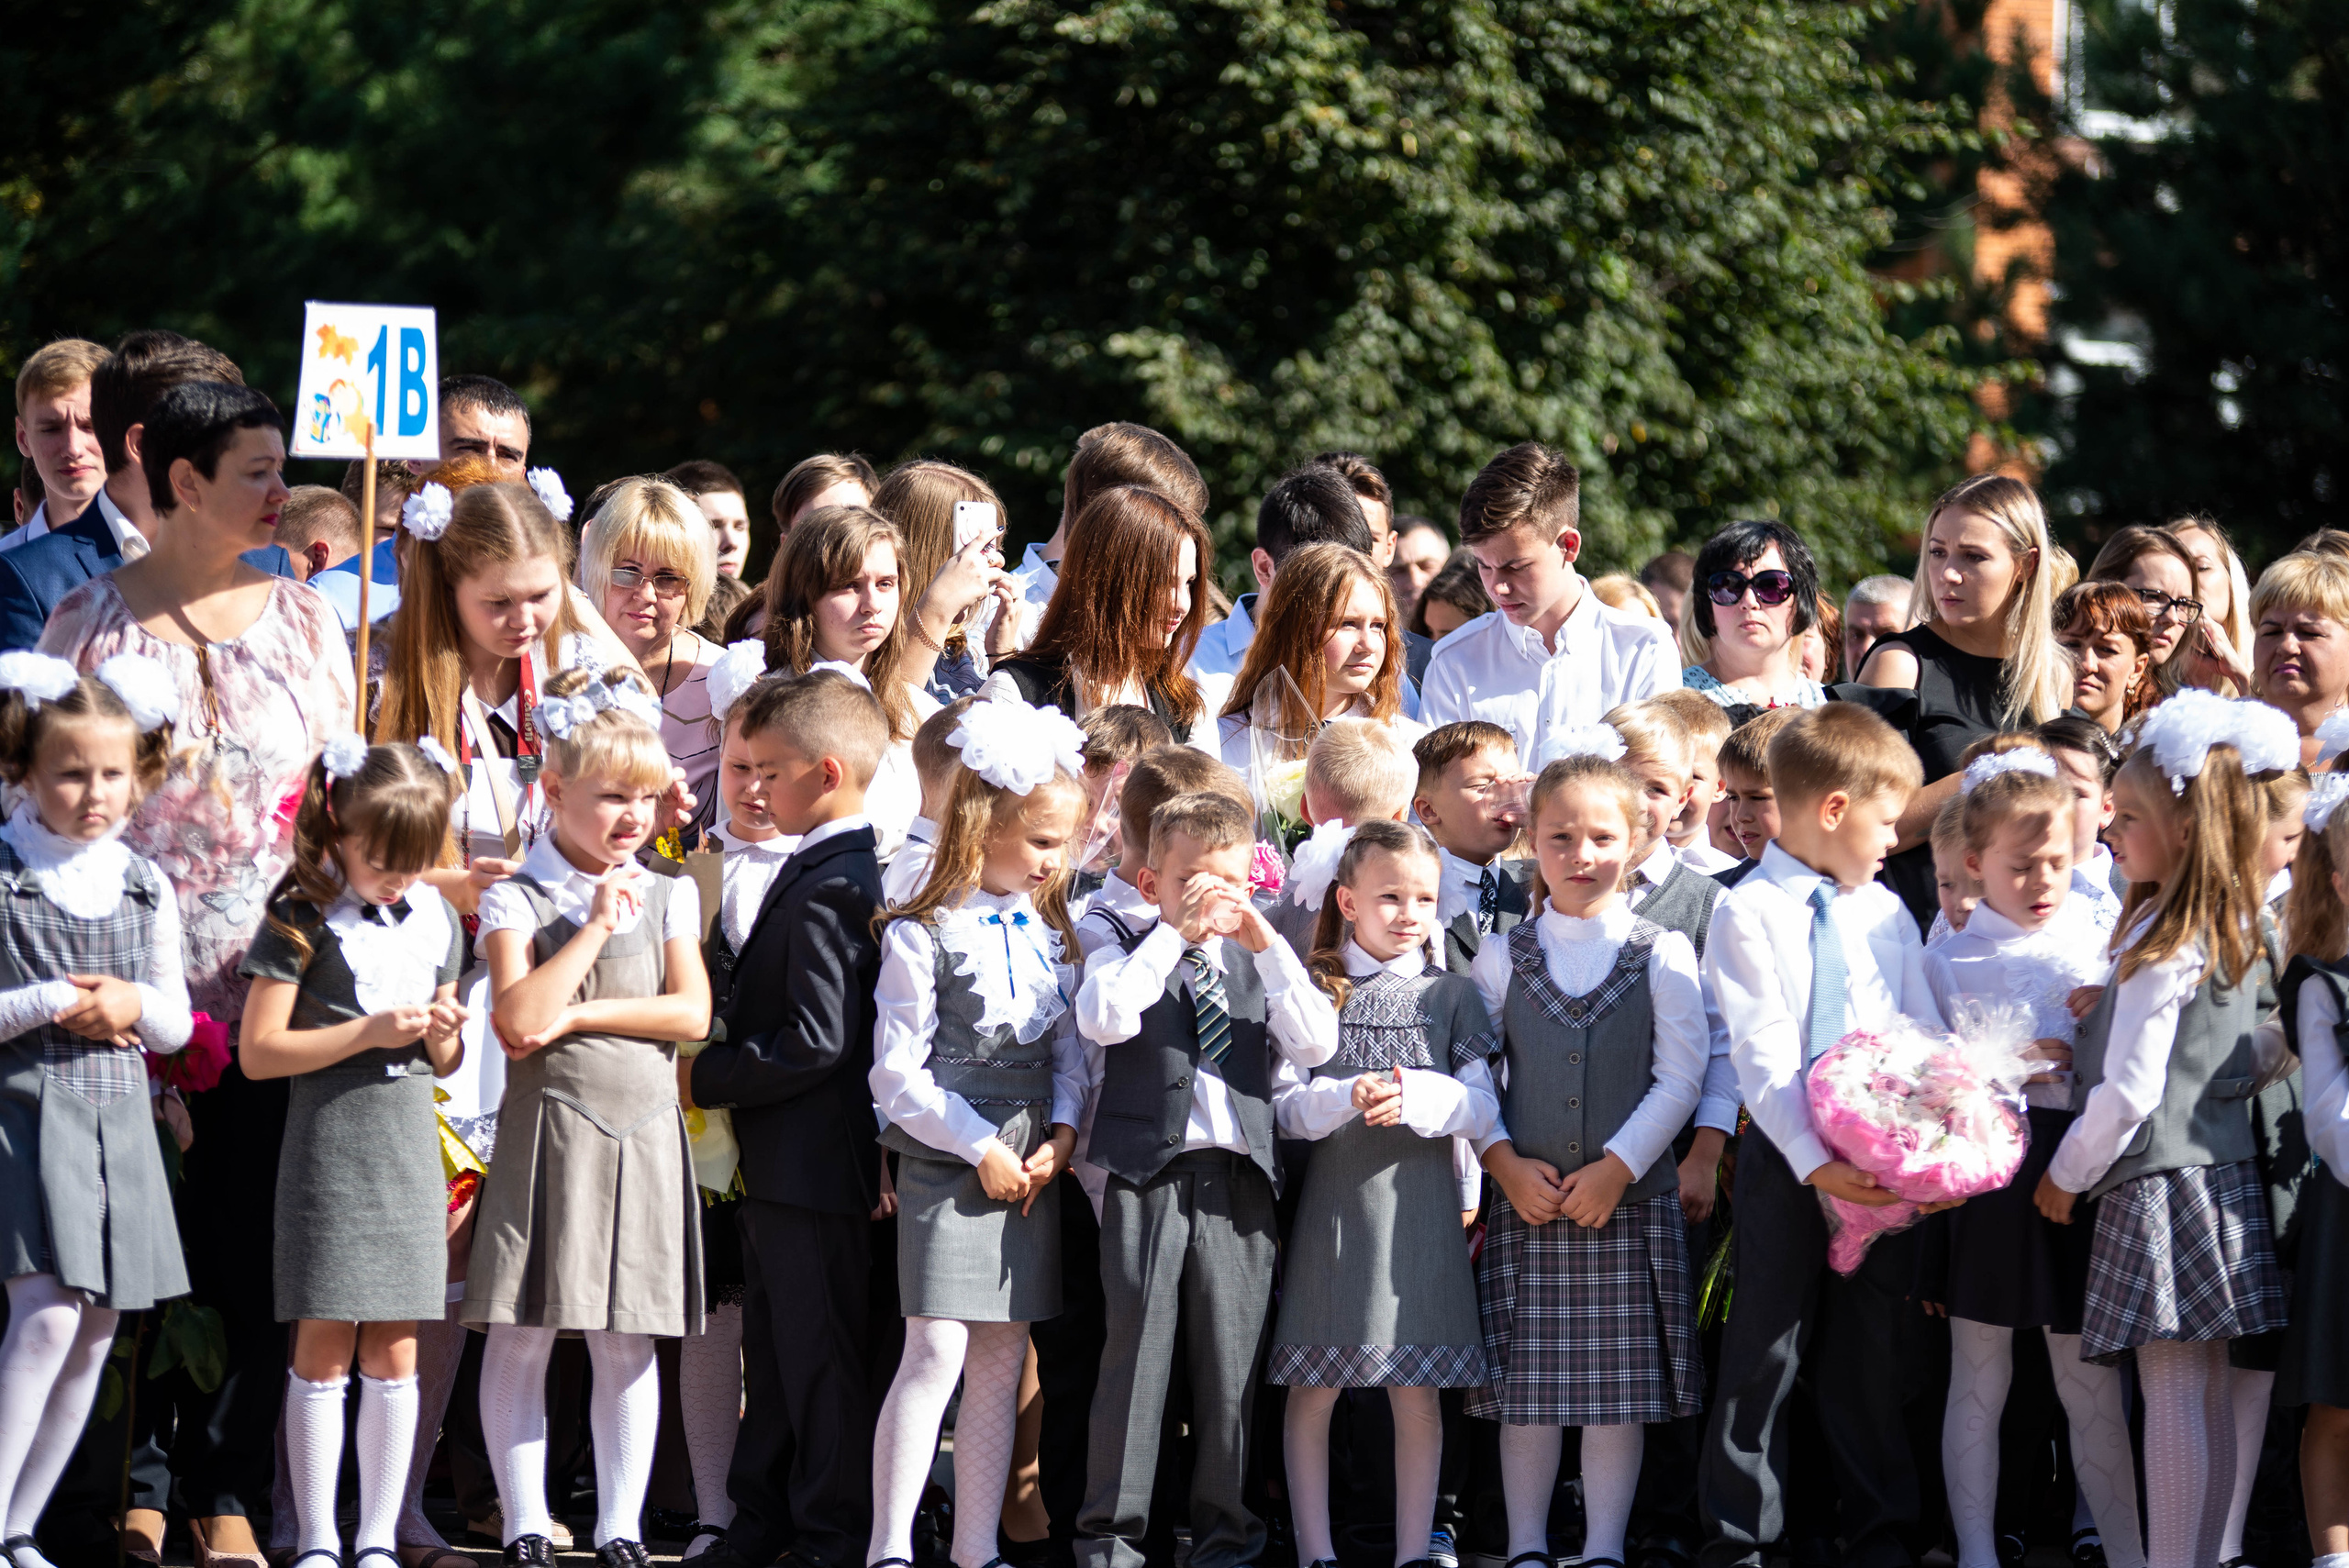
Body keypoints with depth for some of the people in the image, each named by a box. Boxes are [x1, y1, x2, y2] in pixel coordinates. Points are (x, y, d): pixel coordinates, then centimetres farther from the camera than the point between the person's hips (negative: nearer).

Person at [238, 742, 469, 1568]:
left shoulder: (435, 920, 11)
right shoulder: (303, 921, -6)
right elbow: (259, 1052, -9)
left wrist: (441, 1035, -4)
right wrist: (369, 1032, -16)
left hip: (409, 1147, 4)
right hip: (330, 1142, -4)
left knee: (394, 1352, 5)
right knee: (324, 1347, -2)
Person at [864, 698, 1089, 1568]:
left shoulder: (1048, 933, 11)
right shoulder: (922, 937, -8)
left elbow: (1070, 1048, 14)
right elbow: (896, 1075, -11)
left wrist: (1061, 1134, -3)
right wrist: (981, 1148, -14)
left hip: (1032, 1167, 6)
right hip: (948, 1167, -6)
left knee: (1002, 1358, 7)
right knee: (937, 1350, -12)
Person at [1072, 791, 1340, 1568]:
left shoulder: (1259, 967, 16)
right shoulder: (1126, 961, 6)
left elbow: (1317, 1046, 0)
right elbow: (1103, 1020, -17)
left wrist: (1268, 945, -6)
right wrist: (1175, 933, -15)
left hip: (1239, 1181, 3)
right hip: (1148, 1176, -3)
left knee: (1231, 1358, 5)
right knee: (1136, 1352, -3)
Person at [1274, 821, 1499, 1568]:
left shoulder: (1451, 995, 8)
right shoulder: (1313, 989, 5)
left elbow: (1483, 1108, 1)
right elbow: (1283, 1106, -2)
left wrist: (1420, 1098, -18)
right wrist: (1348, 1098, -21)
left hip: (1418, 1208, 1)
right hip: (1332, 1206, -1)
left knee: (1419, 1395, 3)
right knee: (1312, 1393, 1)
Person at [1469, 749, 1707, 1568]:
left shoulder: (1663, 954, 1)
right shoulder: (1502, 959, 6)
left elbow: (1680, 1077, -4)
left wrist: (1619, 1166, -12)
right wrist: (1506, 1163, -9)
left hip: (1631, 1195, -1)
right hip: (1527, 1196, 1)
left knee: (1620, 1380, 1)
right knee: (1527, 1379, 3)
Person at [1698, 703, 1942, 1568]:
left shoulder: (1886, 913, 9)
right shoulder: (1749, 912, -7)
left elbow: (1926, 1036, 6)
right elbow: (1762, 1052, -15)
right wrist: (1814, 1160, -25)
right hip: (1787, 1154, -4)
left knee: (1872, 1346, 11)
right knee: (1766, 1344, 1)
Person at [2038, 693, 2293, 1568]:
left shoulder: (2161, 944, -15)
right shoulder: (2235, 930, 11)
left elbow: (2130, 1092, -17)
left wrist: (2067, 1175, -4)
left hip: (2160, 1184, -9)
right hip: (2222, 1174, 9)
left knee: (2172, 1396, -7)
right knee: (2207, 1398, 10)